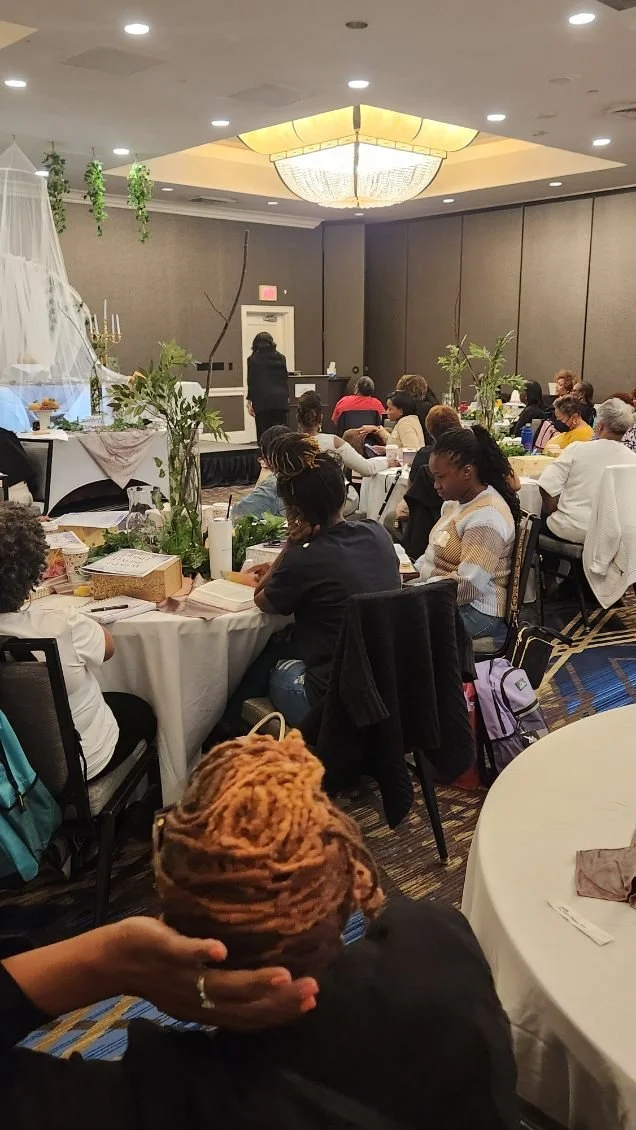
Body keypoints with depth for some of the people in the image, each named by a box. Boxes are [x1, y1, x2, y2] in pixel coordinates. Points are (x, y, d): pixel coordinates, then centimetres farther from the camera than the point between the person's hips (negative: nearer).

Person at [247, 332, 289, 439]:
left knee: (263, 434, -3)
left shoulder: (253, 359, -1)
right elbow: (285, 379, 11)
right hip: (280, 400, 3)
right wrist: (287, 397, 19)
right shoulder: (280, 358, 9)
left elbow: (252, 382, -2)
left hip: (262, 400, -3)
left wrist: (249, 402, 2)